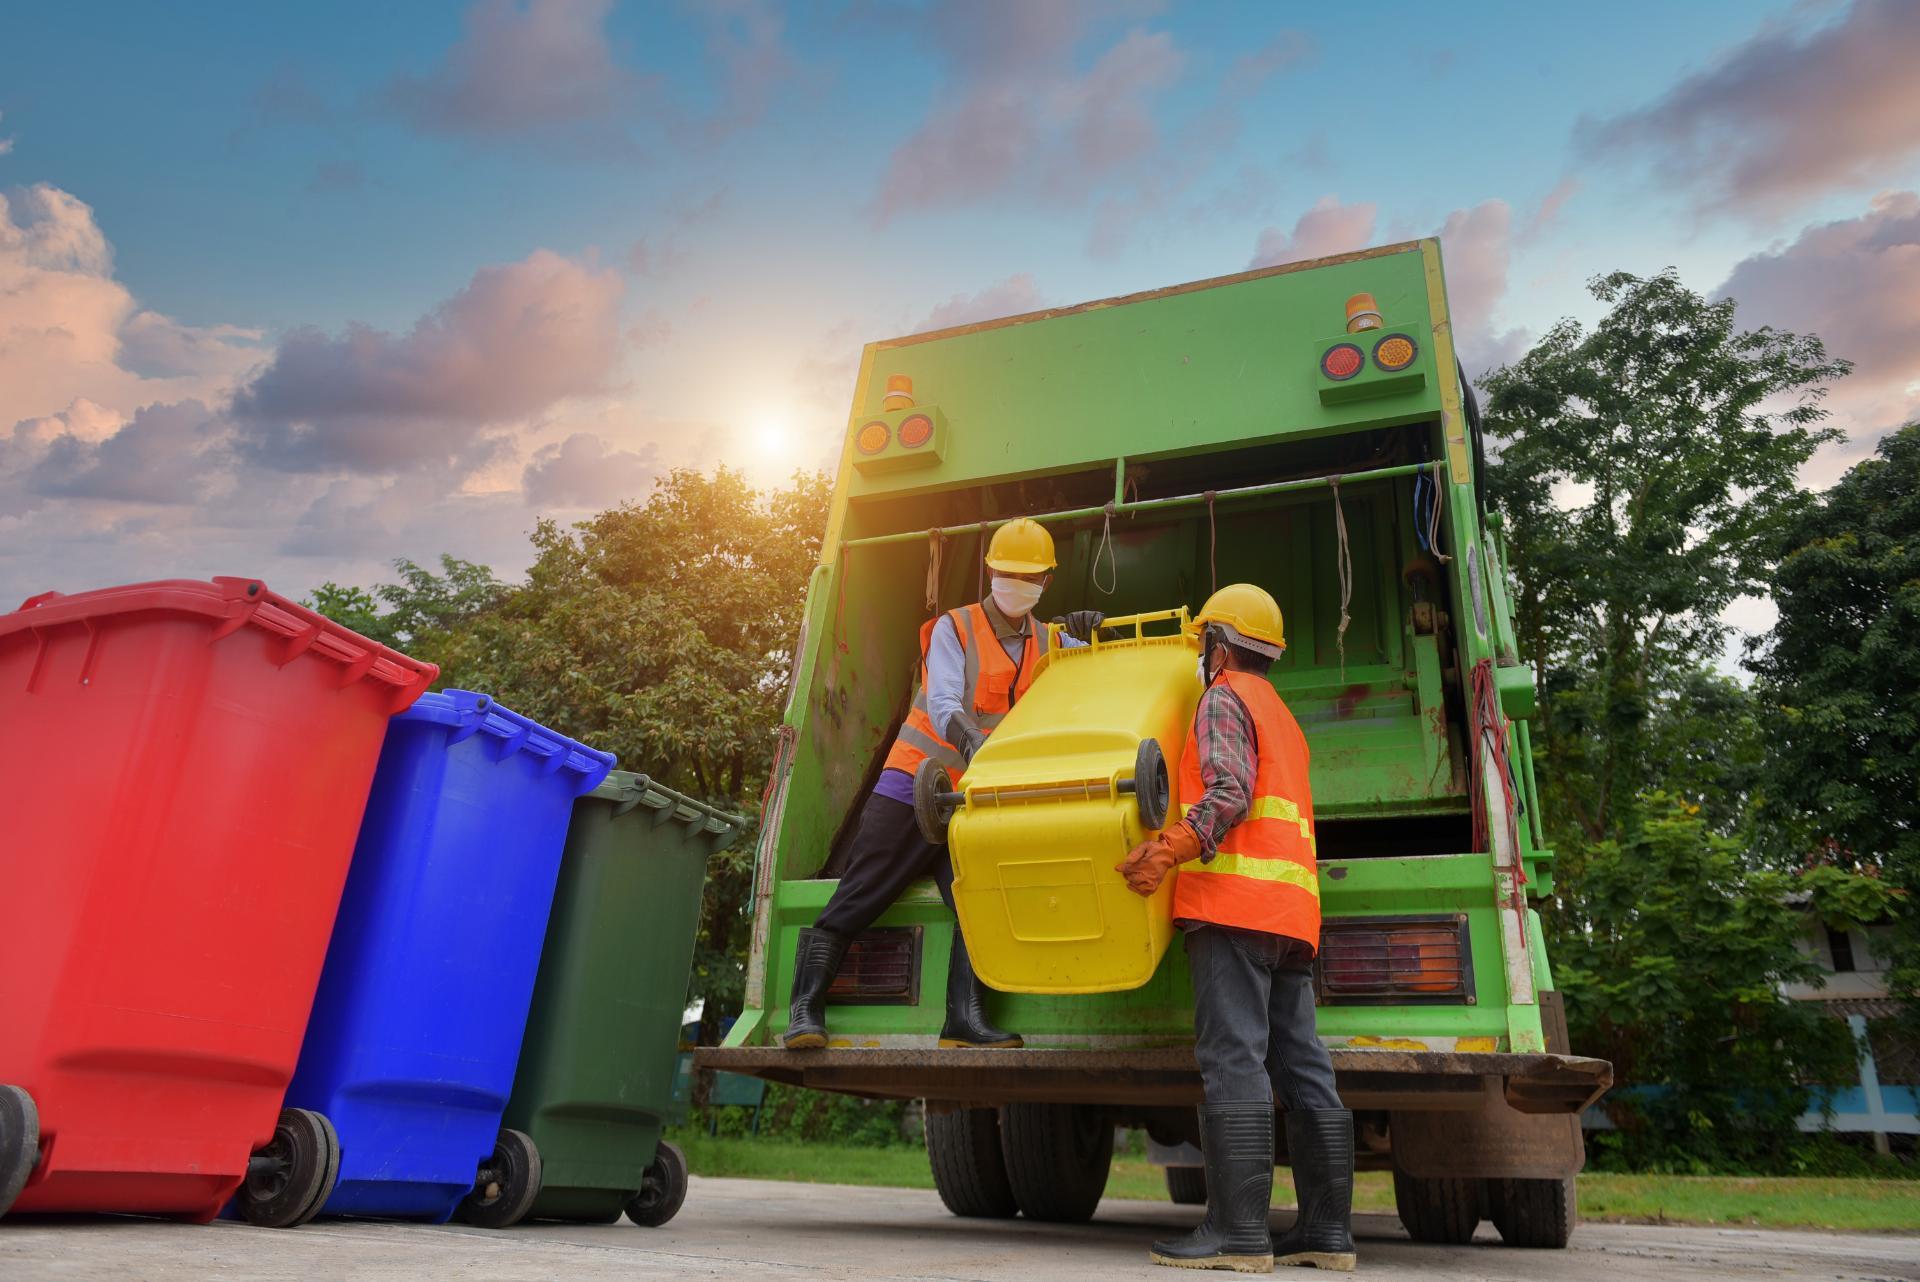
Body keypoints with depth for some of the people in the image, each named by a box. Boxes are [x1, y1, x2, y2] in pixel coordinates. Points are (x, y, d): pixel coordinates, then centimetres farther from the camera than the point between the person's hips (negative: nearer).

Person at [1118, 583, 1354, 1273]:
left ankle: (1238, 1232, -11)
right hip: (1292, 907, 9)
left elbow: (1231, 791, -15)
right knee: (1302, 1067, 7)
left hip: (1233, 898, -9)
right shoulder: (1283, 717, 30)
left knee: (1233, 1060, -11)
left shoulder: (1223, 699, 1)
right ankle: (1326, 1230, 9)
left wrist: (1171, 847, -26)